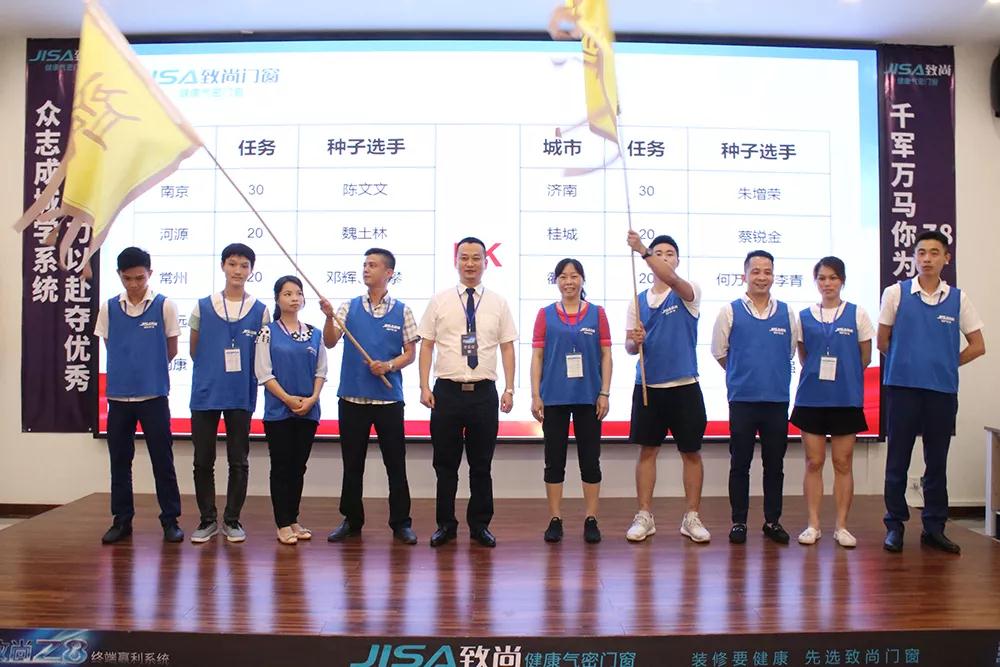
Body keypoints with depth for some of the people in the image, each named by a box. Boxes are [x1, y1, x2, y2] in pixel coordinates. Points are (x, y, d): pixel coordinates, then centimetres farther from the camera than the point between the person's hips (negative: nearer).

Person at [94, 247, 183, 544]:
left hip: (154, 396, -3)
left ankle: (170, 520, 13)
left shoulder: (164, 305, -4)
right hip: (118, 396, 3)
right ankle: (122, 520, 23)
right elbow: (109, 347, 13)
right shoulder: (109, 308, 3)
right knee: (119, 461, 11)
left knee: (163, 461, 3)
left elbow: (171, 350, 3)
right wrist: (129, 368, 11)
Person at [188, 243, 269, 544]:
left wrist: (241, 373, 2)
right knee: (203, 461, 6)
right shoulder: (202, 306, 3)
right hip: (205, 394, 1)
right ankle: (207, 519, 20)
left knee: (239, 462, 6)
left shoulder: (260, 311, 2)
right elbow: (194, 351, 11)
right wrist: (213, 370, 7)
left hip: (241, 396, 0)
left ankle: (232, 520, 19)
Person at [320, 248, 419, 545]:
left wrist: (388, 366, -14)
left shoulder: (402, 311, 2)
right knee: (352, 464, 10)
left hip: (389, 398, -1)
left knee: (396, 464, 5)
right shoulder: (349, 307, 5)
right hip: (352, 397, 1)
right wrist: (329, 317, -21)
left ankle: (401, 523, 17)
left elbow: (410, 353, 3)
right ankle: (352, 521, 24)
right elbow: (330, 342, -4)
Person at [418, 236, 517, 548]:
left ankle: (480, 525, 23)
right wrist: (424, 387, -4)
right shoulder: (439, 301, 3)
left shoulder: (498, 303, 5)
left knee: (482, 465, 10)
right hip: (447, 391, 0)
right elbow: (426, 345, 3)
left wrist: (509, 389, -1)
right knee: (445, 464, 8)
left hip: (484, 393, 1)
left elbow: (507, 348, 6)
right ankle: (446, 525, 22)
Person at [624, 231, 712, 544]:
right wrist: (633, 341, -15)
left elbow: (672, 279, -25)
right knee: (647, 451, 7)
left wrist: (642, 250, -36)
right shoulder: (637, 301, 9)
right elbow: (629, 347, 9)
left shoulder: (688, 293, -1)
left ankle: (692, 518, 18)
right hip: (647, 386, 2)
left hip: (684, 386, -2)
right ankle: (644, 516, 16)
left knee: (691, 452, 6)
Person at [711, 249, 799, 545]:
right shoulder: (730, 311, 0)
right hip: (742, 399, -2)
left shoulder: (786, 312, 5)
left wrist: (773, 374, 12)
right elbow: (719, 353, 6)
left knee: (774, 464, 10)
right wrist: (743, 373, 9)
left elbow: (792, 350, 15)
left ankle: (772, 521, 22)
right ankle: (738, 521, 16)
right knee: (740, 464, 6)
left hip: (777, 399, 2)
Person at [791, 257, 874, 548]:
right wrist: (818, 375, 3)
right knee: (813, 463, 4)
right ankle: (813, 525, 11)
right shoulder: (804, 316, 6)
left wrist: (844, 377, 8)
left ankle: (841, 526, 14)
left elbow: (865, 357, 6)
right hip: (812, 398, 1)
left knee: (843, 463, 5)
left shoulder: (857, 314, 2)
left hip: (846, 399, -1)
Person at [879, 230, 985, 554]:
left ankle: (934, 527, 20)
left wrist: (946, 365, 7)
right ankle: (894, 525, 14)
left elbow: (977, 346, 10)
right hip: (902, 387, -2)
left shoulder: (958, 299, 5)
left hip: (943, 390, 2)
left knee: (937, 462, 9)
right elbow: (883, 342, 6)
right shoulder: (895, 293, 0)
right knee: (897, 461, 4)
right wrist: (907, 362, 10)